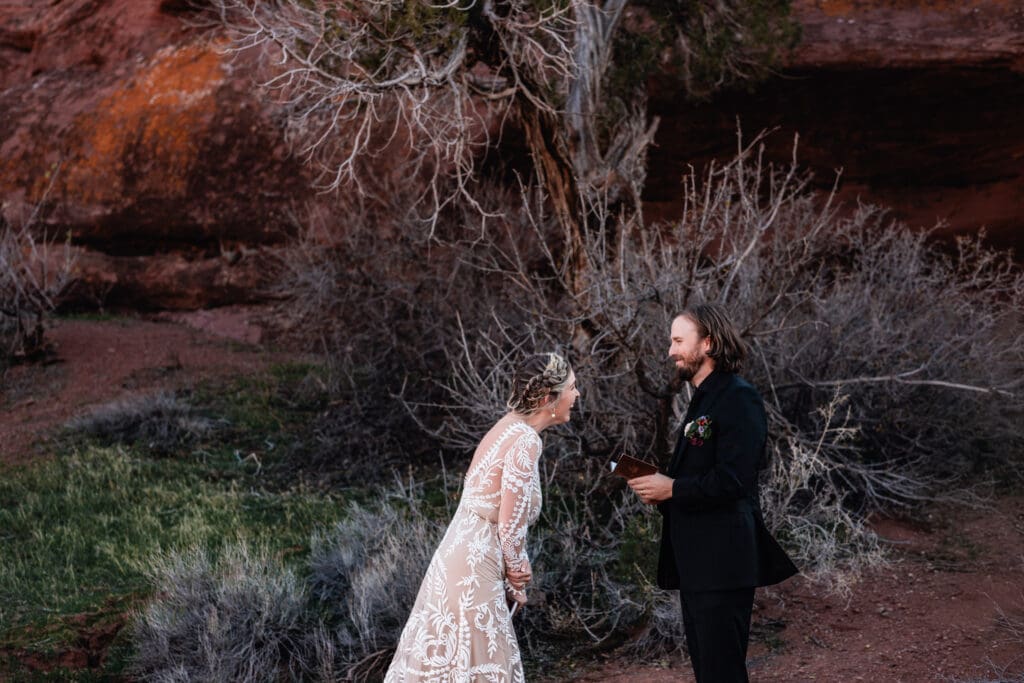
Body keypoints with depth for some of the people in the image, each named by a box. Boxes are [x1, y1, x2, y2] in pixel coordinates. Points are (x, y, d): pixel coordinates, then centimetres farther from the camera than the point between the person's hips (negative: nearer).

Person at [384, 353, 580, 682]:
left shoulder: (510, 427, 11)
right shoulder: (525, 440, -17)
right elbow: (510, 524, -18)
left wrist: (509, 579, 14)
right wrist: (517, 575, -1)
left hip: (458, 557, 9)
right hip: (473, 569, -9)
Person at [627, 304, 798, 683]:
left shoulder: (739, 398, -14)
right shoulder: (702, 398, 17)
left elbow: (733, 479, -23)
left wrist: (672, 488, -14)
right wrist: (659, 487, 6)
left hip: (723, 559, -10)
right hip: (695, 558, 10)